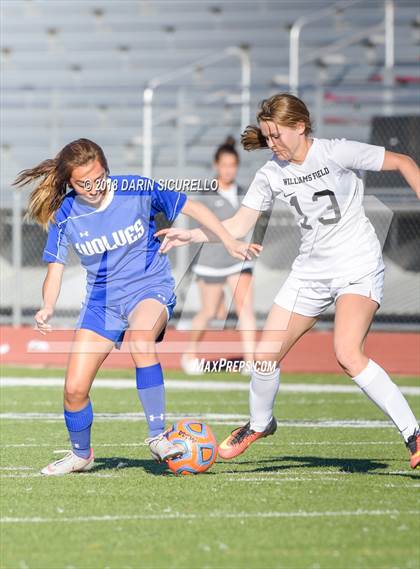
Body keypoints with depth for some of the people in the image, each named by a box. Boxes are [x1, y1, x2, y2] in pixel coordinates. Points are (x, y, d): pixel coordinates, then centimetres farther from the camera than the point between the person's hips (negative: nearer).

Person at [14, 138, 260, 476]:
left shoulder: (137, 190, -14)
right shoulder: (65, 215, -8)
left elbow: (193, 208, -2)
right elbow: (56, 269, -5)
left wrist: (230, 242, -8)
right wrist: (48, 309, -24)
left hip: (150, 288, -3)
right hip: (101, 301, 3)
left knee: (140, 340, -39)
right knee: (75, 389, -2)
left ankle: (158, 436, -32)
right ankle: (81, 455, 28)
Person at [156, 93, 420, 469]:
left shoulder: (336, 153, -13)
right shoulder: (272, 174, 2)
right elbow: (238, 226, 4)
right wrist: (190, 236, -8)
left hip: (358, 268, -6)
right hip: (311, 270, 6)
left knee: (349, 356, -27)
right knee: (266, 355, 2)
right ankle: (259, 424, 32)